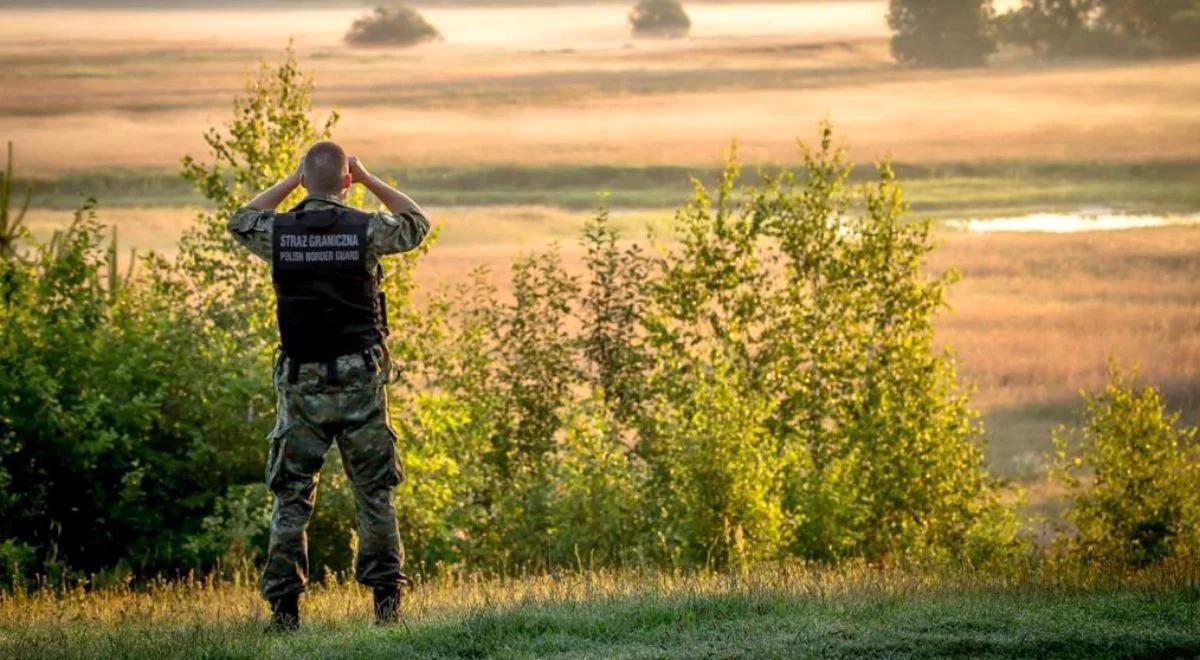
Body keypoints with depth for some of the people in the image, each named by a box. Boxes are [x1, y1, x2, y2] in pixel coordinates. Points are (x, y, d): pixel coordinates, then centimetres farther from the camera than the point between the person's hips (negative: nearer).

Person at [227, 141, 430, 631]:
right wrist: (369, 180, 14)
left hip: (301, 383, 1)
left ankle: (285, 605, 1)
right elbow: (418, 223, 13)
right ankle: (386, 600, 6)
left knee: (291, 498, 6)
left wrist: (290, 182, 20)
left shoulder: (278, 233, -4)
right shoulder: (365, 230, -8)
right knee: (374, 494, 8)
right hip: (360, 379, -1)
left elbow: (239, 222, 21)